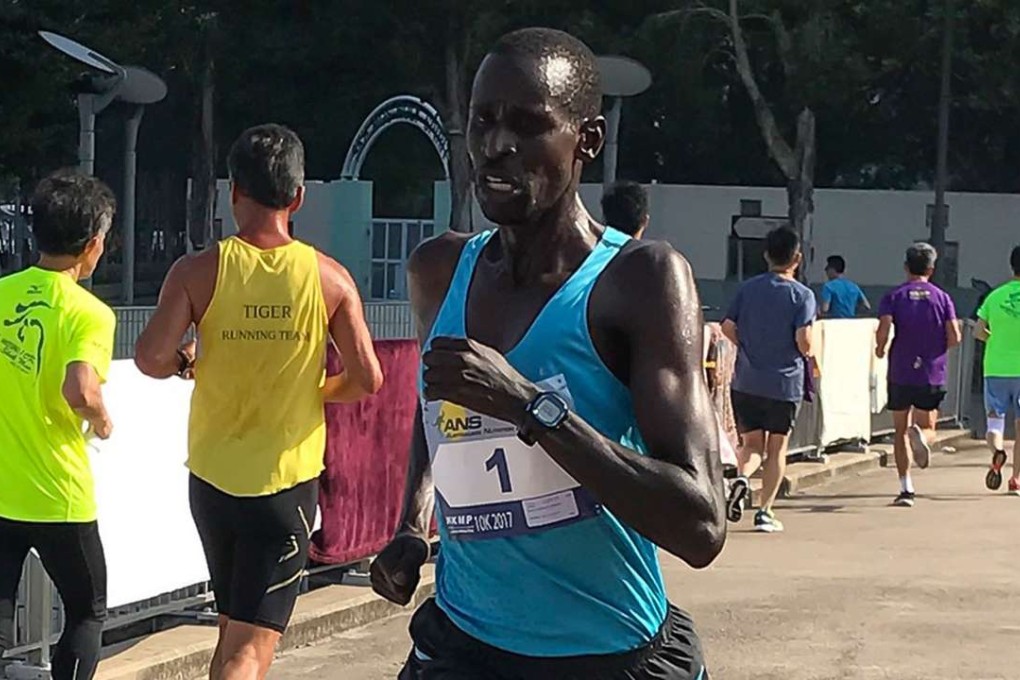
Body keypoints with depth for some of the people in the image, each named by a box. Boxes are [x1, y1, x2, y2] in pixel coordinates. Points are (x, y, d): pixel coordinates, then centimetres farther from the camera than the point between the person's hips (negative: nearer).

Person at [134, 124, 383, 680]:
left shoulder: (198, 272, -7)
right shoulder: (329, 280, -6)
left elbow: (151, 358, -14)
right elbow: (367, 380, -6)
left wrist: (185, 362, 8)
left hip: (213, 474, 2)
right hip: (288, 480, -2)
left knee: (233, 627, 24)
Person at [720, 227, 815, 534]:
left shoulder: (748, 288, 3)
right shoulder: (803, 295, -7)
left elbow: (728, 327, 0)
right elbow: (803, 340, -15)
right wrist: (807, 354, 8)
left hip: (746, 381, 2)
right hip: (785, 382, -2)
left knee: (752, 444, 13)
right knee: (777, 448, 10)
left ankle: (742, 477, -18)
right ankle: (766, 511, 7)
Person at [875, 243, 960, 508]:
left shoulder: (894, 296, 0)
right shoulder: (942, 298, 3)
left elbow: (883, 330, -15)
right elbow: (954, 338, -4)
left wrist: (880, 349, 6)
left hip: (900, 374, 0)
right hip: (932, 375, 0)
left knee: (900, 432, 10)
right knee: (927, 426, 11)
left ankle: (906, 488, 4)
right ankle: (921, 435, -27)